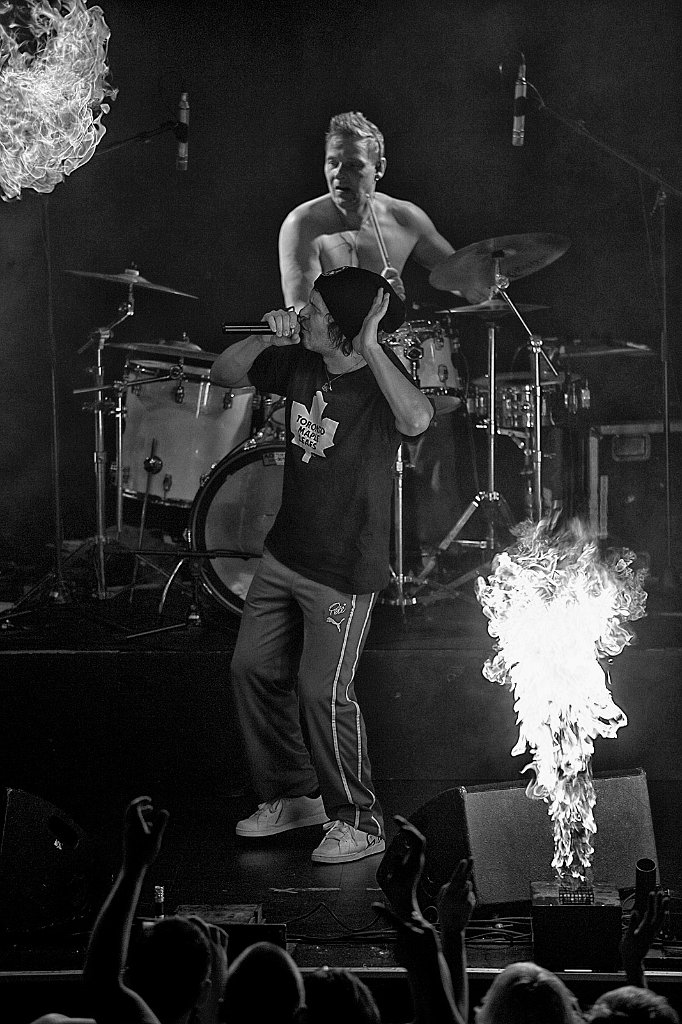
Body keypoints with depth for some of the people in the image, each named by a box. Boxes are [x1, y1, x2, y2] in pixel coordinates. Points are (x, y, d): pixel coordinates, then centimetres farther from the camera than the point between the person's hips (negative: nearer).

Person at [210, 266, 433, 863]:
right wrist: (267, 337, -7)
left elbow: (418, 420, -44)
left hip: (345, 571, -8)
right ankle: (291, 795, 30)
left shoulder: (380, 380, -21)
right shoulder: (299, 363, -1)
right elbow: (224, 374, 10)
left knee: (323, 692, -5)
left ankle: (359, 824, 12)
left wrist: (370, 348, -40)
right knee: (253, 667, 13)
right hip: (285, 555, 8)